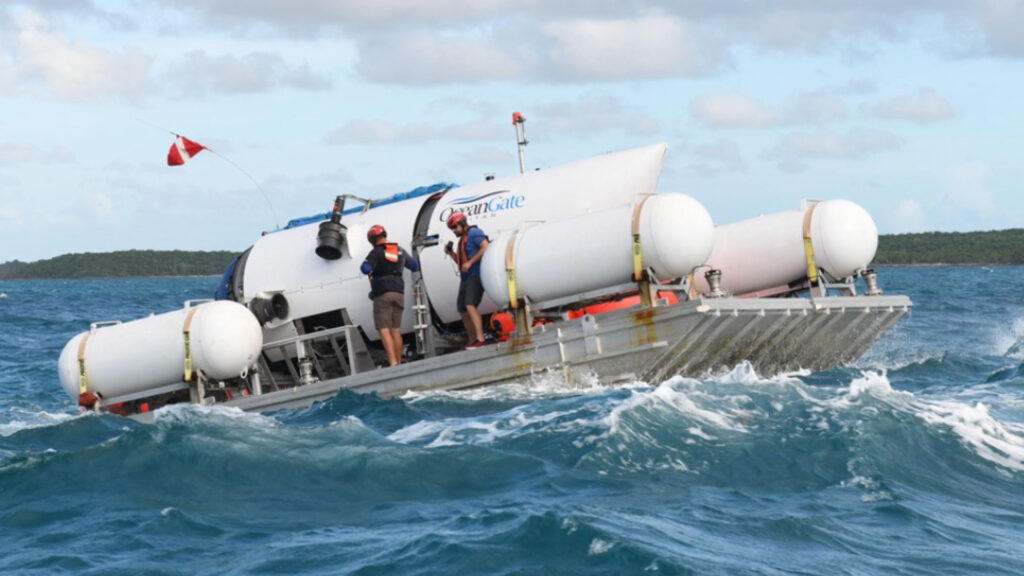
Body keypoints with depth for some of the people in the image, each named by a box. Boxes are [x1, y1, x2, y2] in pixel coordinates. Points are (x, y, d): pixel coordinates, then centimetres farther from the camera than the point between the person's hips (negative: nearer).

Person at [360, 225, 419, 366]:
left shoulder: (376, 252, -6)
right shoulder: (400, 250, 12)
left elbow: (366, 269, -18)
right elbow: (414, 266, 23)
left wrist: (364, 267, 5)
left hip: (382, 294, -6)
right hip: (399, 292, 6)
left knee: (384, 330, -8)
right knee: (396, 330, 12)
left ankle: (393, 362, -21)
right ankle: (399, 363, 12)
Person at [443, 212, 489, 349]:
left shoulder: (474, 233, -5)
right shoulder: (462, 239, 24)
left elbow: (486, 248, -20)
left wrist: (470, 262, -21)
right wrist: (451, 253, 13)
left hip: (476, 275, -10)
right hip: (466, 278, 10)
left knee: (470, 305, -24)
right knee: (462, 309, 8)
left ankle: (480, 338, -31)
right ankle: (472, 341, 16)